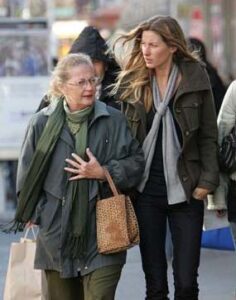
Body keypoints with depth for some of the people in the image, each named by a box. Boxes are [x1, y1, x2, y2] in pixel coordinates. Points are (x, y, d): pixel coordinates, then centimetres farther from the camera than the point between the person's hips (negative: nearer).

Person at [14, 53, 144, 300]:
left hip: (102, 233, -1)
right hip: (57, 234, 1)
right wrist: (36, 213, 3)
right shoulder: (42, 123, 1)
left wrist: (104, 173, -10)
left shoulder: (114, 120, 1)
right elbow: (27, 175, 8)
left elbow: (136, 162, 4)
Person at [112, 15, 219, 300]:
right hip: (146, 192, 1)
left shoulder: (195, 78, -2)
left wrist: (207, 180, -4)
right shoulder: (130, 82, 1)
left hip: (185, 191, -1)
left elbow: (209, 134, 2)